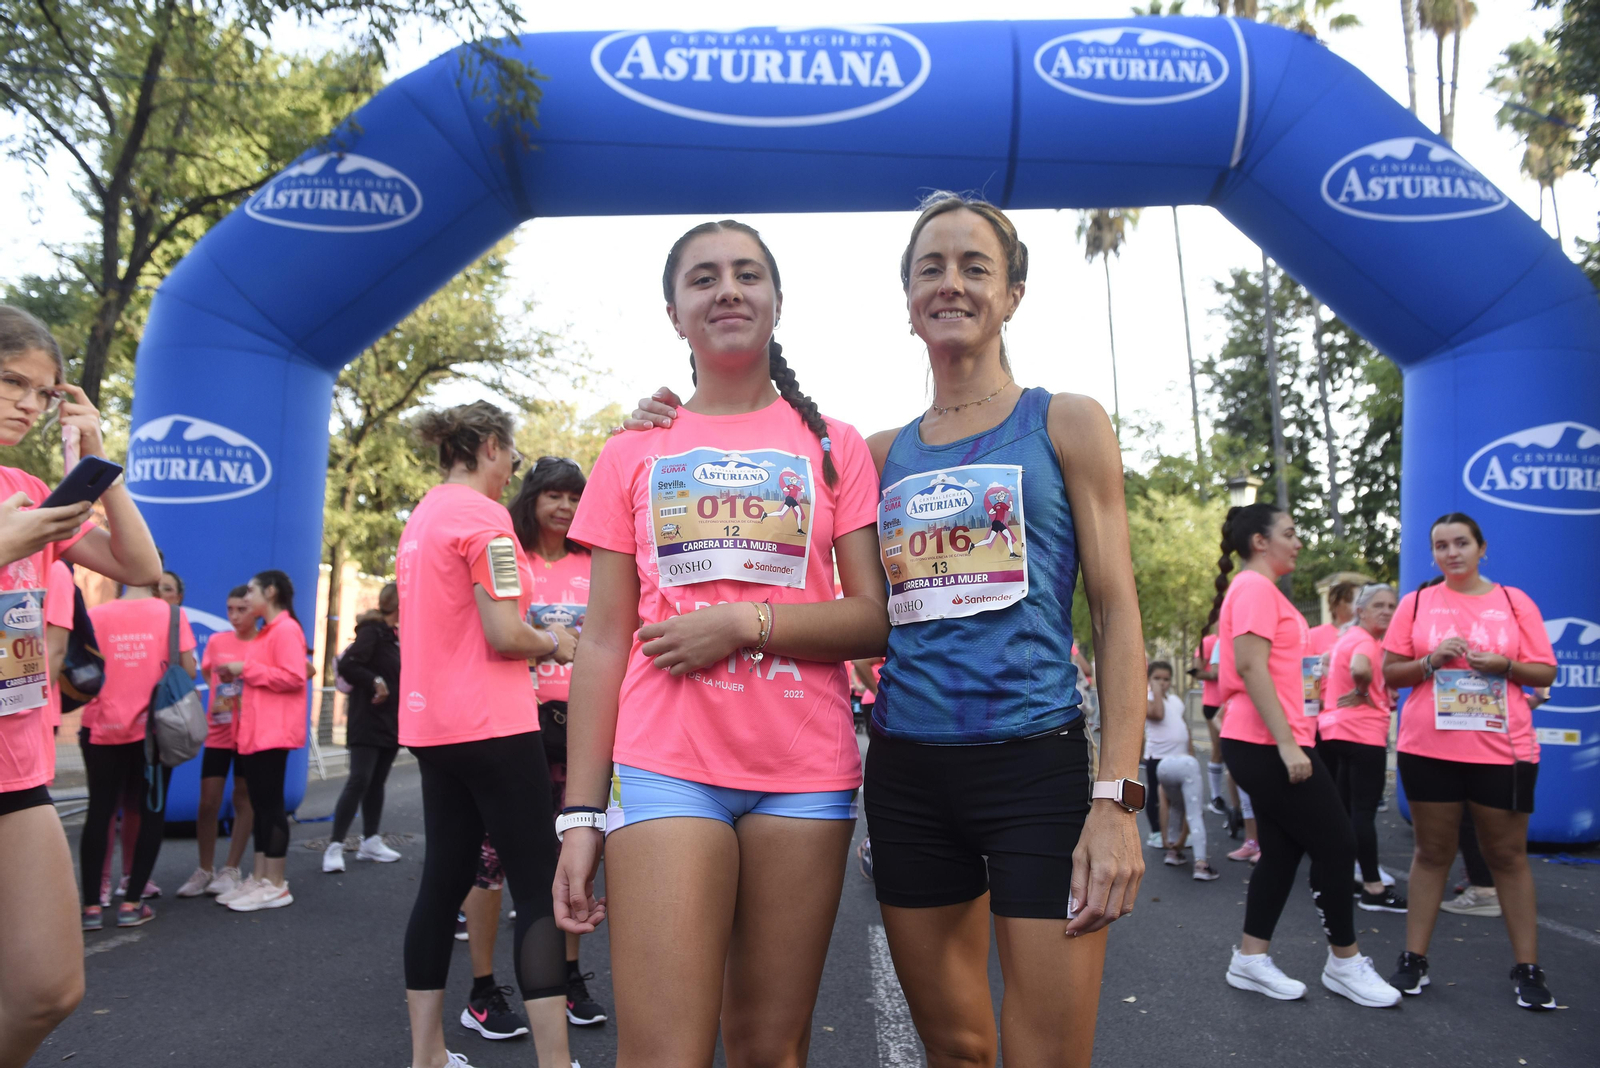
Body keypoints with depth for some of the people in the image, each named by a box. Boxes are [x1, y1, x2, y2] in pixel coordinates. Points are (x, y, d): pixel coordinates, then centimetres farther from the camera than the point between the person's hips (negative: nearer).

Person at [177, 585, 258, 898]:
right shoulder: (216, 641, 4)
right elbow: (207, 674, 17)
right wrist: (219, 698, 0)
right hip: (218, 731, 3)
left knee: (244, 799, 6)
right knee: (208, 800, 2)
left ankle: (231, 870, 15)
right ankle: (205, 870, 15)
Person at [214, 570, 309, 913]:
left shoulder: (286, 629, -11)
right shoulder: (266, 631, 20)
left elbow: (293, 677, -20)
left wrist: (246, 668, -14)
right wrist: (238, 676, 11)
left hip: (273, 731, -10)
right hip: (255, 730, 10)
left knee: (271, 803, -6)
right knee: (260, 804, 10)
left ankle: (276, 886, -1)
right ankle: (259, 878, 16)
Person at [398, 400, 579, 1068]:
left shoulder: (420, 518, 14)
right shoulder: (484, 515, -13)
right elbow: (504, 635, -18)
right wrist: (556, 644, 0)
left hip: (431, 723, 9)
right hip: (490, 724, -9)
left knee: (443, 881, 14)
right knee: (538, 891, -5)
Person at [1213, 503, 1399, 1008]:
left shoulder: (1260, 588, 19)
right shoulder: (1255, 587, -13)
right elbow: (1250, 666, -22)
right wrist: (1287, 742, -24)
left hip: (1267, 744, 10)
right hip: (1269, 744, -10)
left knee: (1283, 850, 12)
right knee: (1337, 844, 0)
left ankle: (1251, 960, 18)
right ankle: (1345, 963, 14)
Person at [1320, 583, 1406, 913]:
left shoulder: (1348, 636, 16)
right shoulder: (1365, 640, -14)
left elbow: (1328, 663, 31)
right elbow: (1360, 668, -36)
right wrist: (1362, 693, -17)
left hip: (1338, 729, 10)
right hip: (1362, 732, -10)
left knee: (1346, 808, 14)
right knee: (1365, 810, -5)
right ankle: (1374, 889, 0)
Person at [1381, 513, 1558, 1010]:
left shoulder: (1515, 601, 5)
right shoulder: (1415, 602, 5)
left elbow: (1546, 672, 5)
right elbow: (1390, 673, 5)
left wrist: (1505, 665, -13)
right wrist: (1431, 660, -13)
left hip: (1502, 750, 0)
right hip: (1428, 749, 0)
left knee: (1509, 856, 7)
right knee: (1431, 852, 7)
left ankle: (1528, 968, 17)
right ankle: (1414, 959, 13)